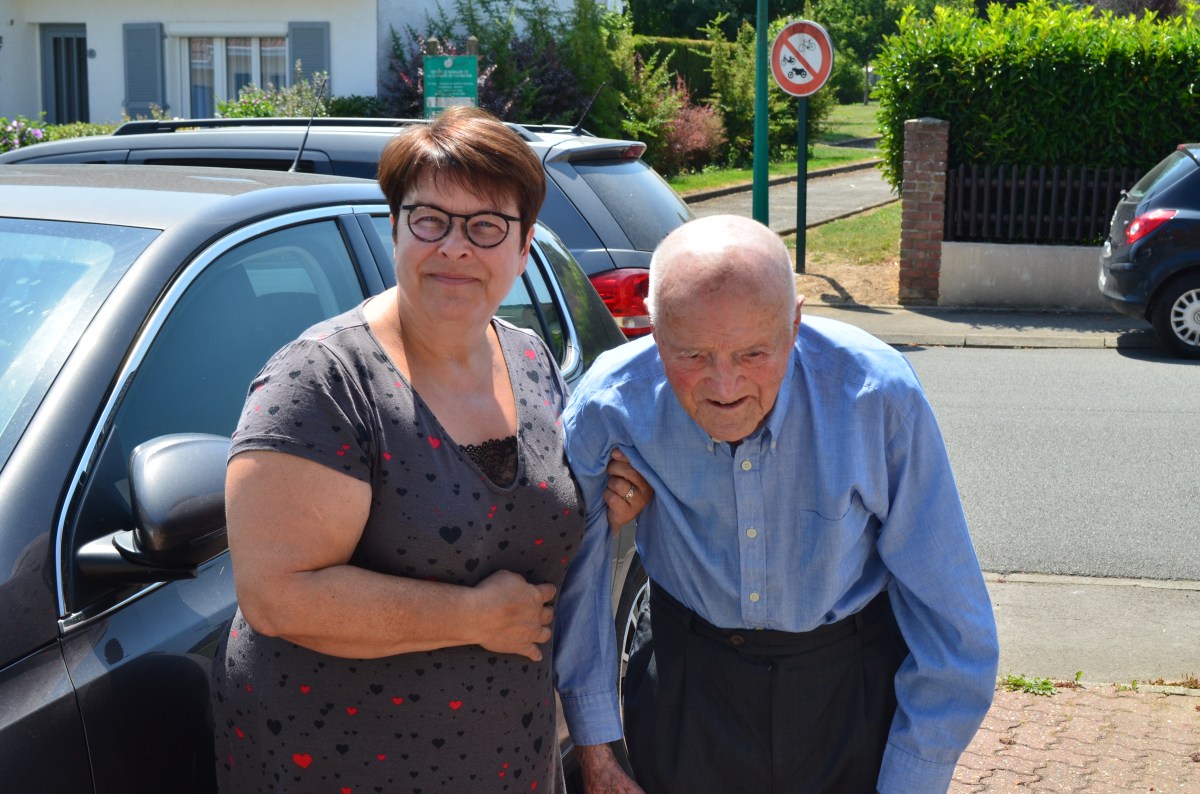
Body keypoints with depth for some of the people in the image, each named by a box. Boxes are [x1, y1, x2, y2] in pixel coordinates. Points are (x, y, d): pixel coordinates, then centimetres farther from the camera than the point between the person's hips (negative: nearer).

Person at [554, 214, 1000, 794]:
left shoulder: (878, 395, -26)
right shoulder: (609, 409, -23)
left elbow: (953, 630, -17)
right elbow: (571, 582, -6)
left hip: (855, 687, 0)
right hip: (683, 678, 1)